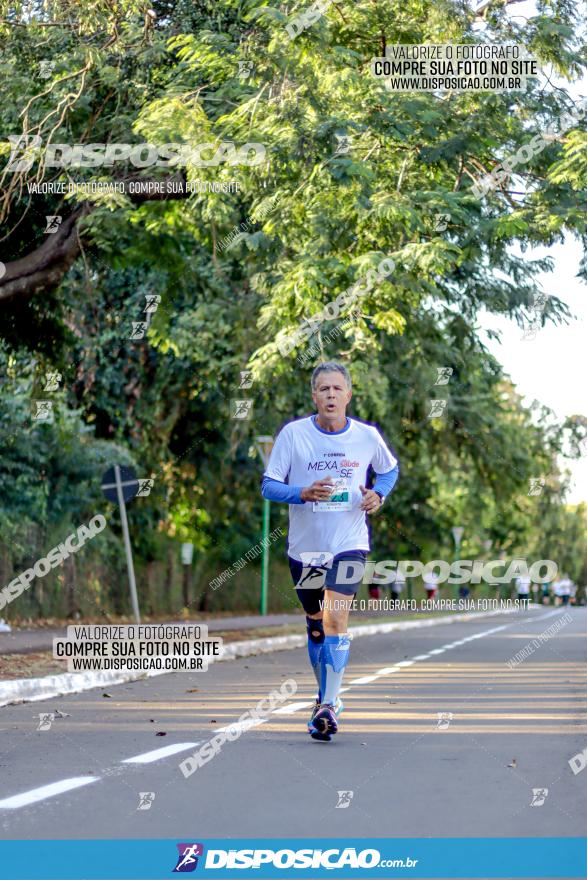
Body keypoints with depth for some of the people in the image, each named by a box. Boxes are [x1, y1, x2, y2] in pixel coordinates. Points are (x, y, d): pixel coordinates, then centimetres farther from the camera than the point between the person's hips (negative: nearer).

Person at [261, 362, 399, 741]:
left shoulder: (368, 436, -2)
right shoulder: (293, 433, -6)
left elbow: (390, 469, 18)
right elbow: (269, 486, -3)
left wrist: (378, 495, -3)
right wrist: (304, 493, -21)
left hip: (349, 543, -2)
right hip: (304, 545, 2)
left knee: (336, 619, -19)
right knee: (315, 624, 15)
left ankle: (328, 706, -20)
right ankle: (326, 695, 35)